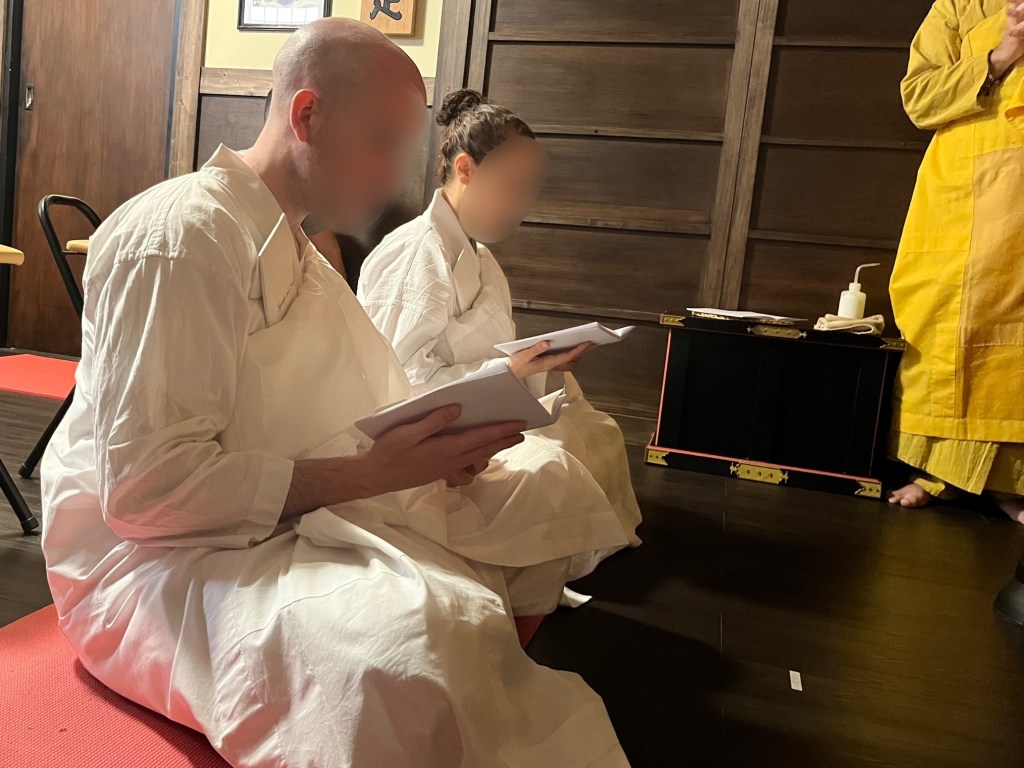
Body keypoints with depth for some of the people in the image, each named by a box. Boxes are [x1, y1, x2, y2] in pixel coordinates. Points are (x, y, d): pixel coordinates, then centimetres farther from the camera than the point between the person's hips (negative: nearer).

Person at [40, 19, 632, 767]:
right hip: (162, 554, -9)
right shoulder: (179, 234, -16)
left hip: (299, 519, 9)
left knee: (553, 499, 1)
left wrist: (436, 446, -8)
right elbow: (144, 485, -23)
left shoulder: (299, 252, 15)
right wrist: (368, 474, -25)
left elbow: (339, 418, 11)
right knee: (415, 637, -38)